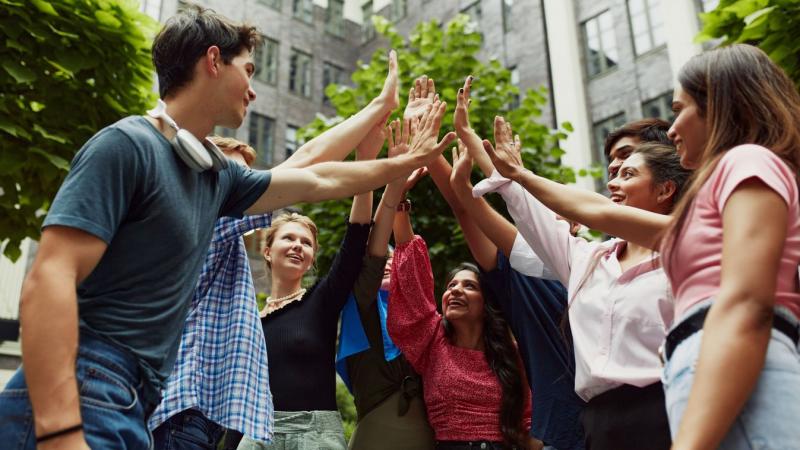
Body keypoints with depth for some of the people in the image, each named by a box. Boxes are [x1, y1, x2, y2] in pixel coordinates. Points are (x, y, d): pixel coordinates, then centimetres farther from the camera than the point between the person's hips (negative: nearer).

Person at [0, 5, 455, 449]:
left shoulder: (217, 175, 12)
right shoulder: (127, 145, -12)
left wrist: (404, 163, 32)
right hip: (81, 399, -9)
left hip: (135, 406, 9)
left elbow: (317, 181, 25)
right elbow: (48, 280, -21)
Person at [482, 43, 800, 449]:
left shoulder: (750, 161, -1)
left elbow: (745, 307, -16)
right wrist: (519, 176, 43)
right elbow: (599, 212, 34)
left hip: (741, 400, -10)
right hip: (724, 391, 10)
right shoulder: (708, 215, 28)